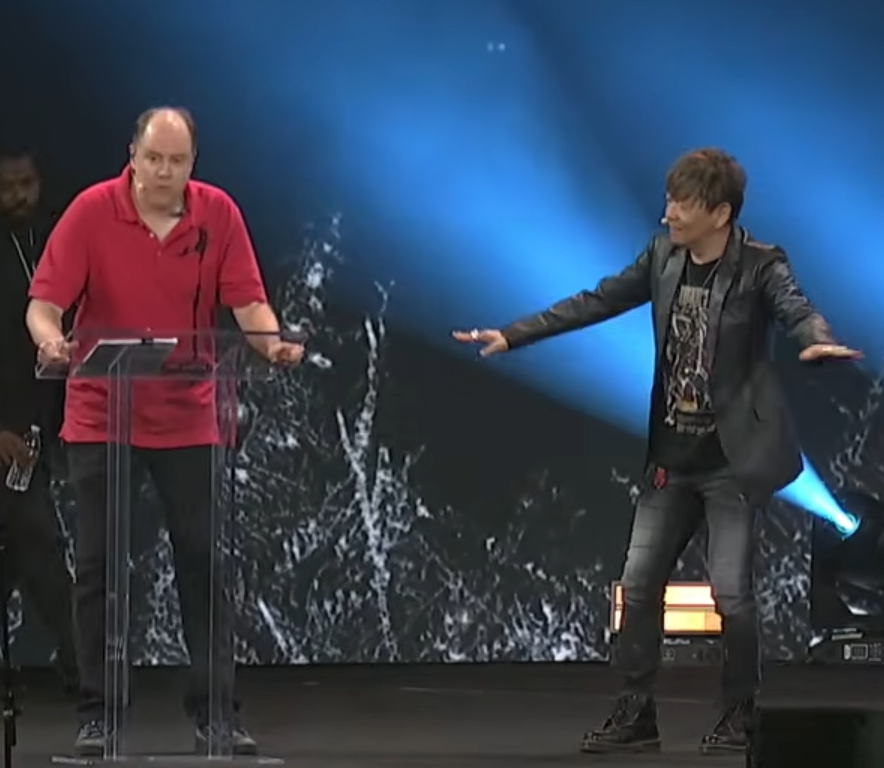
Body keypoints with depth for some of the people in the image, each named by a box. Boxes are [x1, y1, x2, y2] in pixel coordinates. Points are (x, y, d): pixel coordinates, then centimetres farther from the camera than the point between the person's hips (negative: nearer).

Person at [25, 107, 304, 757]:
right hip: (101, 416, -1)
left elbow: (247, 300, -4)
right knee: (99, 567, 2)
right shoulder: (92, 211, -9)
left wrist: (274, 340, -25)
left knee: (203, 563, 2)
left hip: (187, 418, 1)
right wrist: (51, 339, -32)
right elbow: (45, 302, -10)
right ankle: (97, 715, 9)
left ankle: (216, 713, 7)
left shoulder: (218, 214, -3)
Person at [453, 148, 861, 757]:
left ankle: (740, 714, 13)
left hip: (733, 458, -6)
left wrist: (819, 342, -56)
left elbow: (796, 308, -32)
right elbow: (596, 303, 9)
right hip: (672, 457, 6)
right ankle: (637, 712, 15)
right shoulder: (664, 256, 3)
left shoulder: (761, 266, -14)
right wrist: (512, 336, 7)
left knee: (731, 590, -7)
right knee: (639, 581, 5)